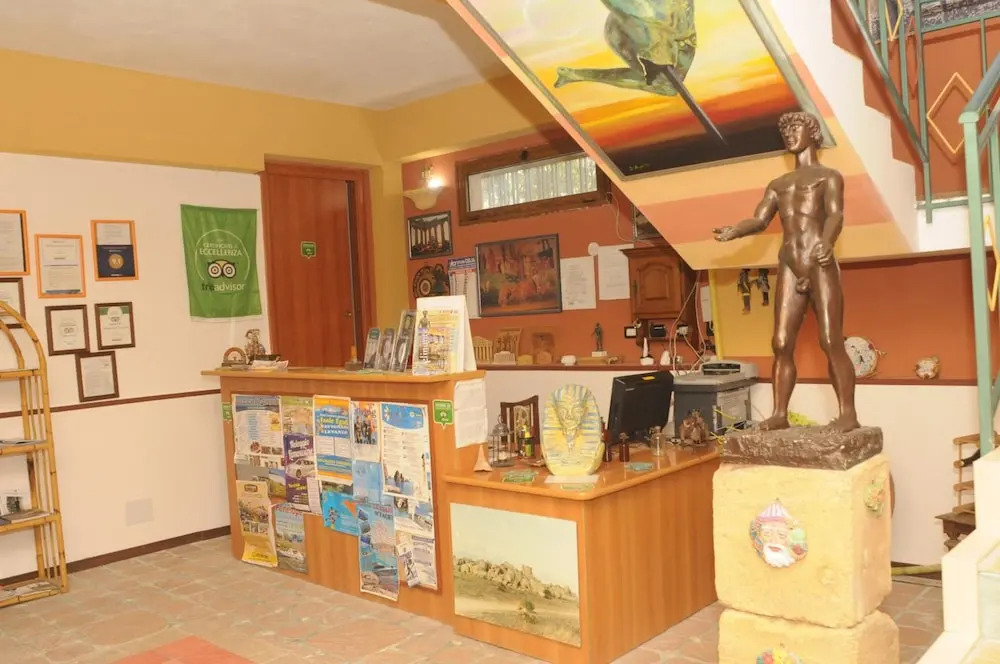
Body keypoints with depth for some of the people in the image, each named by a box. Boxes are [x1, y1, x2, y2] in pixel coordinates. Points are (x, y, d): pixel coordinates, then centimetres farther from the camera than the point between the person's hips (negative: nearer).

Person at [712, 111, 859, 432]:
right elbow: (759, 220, 11)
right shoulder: (778, 184, 24)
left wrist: (827, 242, -32)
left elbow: (835, 214, -9)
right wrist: (733, 231, -12)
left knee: (831, 342, -8)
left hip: (821, 267, -5)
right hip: (789, 269, 5)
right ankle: (779, 414, 4)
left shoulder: (829, 176, 9)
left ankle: (848, 414, -4)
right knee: (781, 344, 0)